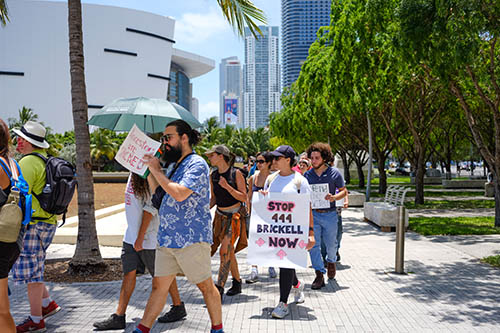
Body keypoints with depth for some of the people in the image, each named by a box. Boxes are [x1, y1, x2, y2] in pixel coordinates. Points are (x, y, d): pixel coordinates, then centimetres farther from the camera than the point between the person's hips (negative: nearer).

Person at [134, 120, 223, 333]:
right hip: (167, 238, 8)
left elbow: (180, 194, -25)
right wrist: (150, 168, 12)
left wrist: (156, 170, -15)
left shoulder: (197, 164, -11)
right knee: (159, 285, 9)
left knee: (205, 286, 6)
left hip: (191, 239, -8)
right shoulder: (175, 166, 16)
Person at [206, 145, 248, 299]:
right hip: (221, 216, 6)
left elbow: (244, 197, -12)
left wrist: (227, 187, -23)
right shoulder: (213, 175, 7)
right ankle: (237, 283, 26)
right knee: (229, 252, 11)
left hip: (236, 215, -6)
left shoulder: (236, 173, -10)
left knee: (225, 251, -14)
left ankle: (219, 289, -13)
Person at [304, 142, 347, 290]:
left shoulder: (335, 173, -3)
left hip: (329, 214, -1)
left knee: (331, 243, 10)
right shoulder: (307, 175, 5)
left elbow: (343, 191, 4)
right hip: (312, 214, 1)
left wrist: (334, 197, -15)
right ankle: (319, 275, 2)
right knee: (313, 244, -5)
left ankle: (331, 261, 43)